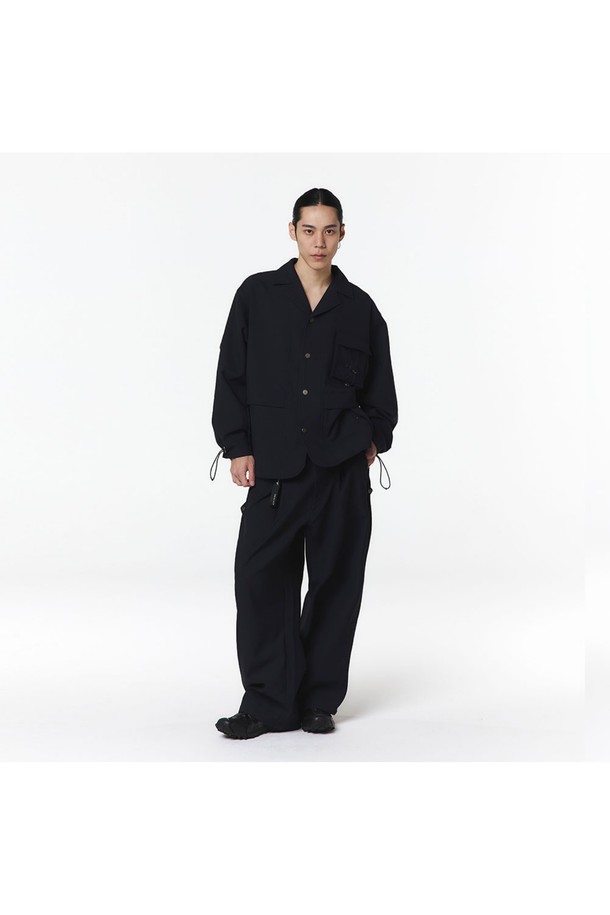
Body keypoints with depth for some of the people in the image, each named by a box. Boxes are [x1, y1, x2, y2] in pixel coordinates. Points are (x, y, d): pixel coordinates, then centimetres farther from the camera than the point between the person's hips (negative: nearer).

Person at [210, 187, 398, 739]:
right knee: (261, 579, -6)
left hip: (343, 467, 1)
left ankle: (320, 700, 16)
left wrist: (375, 437, 6)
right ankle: (270, 703, 6)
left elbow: (380, 386, 19)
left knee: (336, 581, 4)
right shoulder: (258, 295, 6)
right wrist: (238, 446, -1)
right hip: (273, 466, -1)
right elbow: (232, 375, 5)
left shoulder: (359, 308, 9)